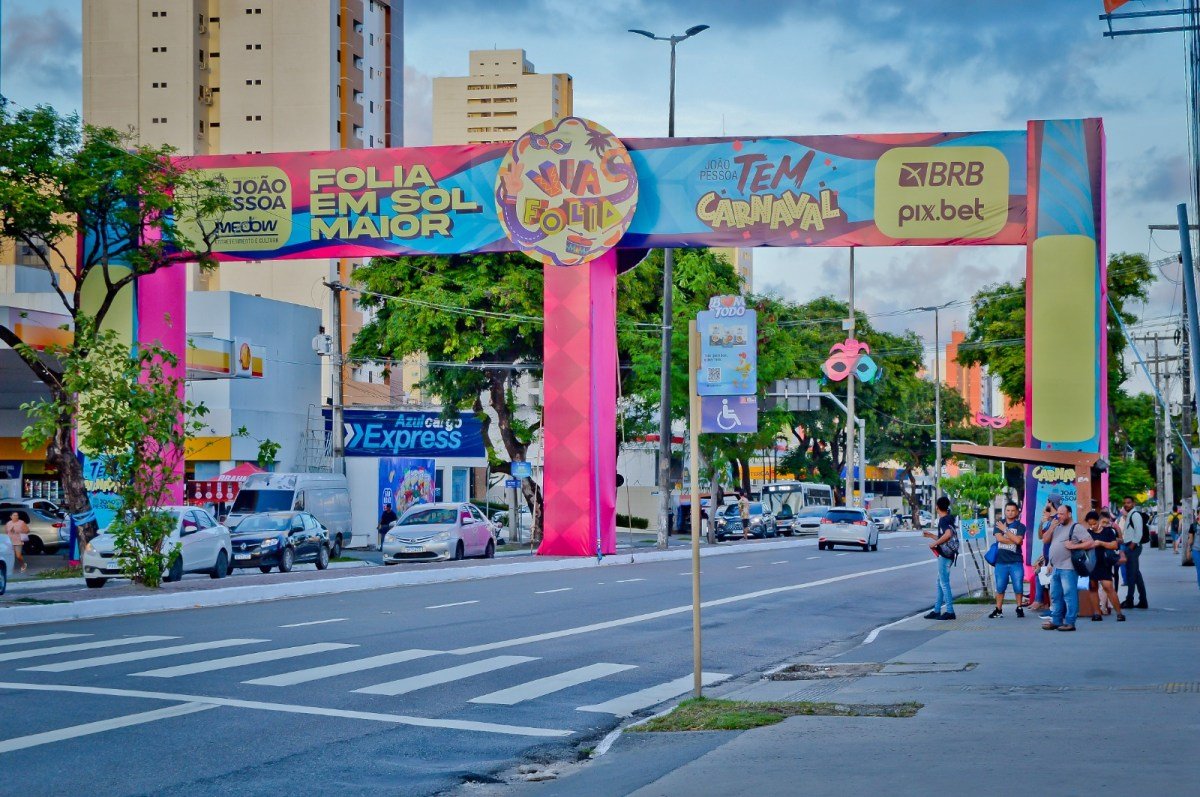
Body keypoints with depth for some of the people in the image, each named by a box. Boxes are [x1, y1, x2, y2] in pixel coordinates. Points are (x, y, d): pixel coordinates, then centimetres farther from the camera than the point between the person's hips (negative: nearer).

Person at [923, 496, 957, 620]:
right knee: (940, 582, 14)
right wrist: (930, 535, 30)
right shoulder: (948, 520, 16)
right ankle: (937, 611, 18)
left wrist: (934, 543, -23)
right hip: (945, 555, 10)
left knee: (944, 583, -6)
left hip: (944, 555, -10)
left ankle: (950, 611, -5)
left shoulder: (943, 520, -14)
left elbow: (948, 534, -32)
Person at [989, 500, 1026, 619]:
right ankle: (998, 610, 14)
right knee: (1000, 587, 7)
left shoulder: (1020, 526, 2)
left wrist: (1005, 530, -10)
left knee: (1018, 587, 0)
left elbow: (1018, 540, -15)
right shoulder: (999, 523, 8)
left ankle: (1019, 608, 12)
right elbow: (999, 538, -7)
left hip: (1016, 561, -2)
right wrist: (1014, 540, -9)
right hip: (1001, 561, 2)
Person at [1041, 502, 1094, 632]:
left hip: (1068, 568, -8)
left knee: (1069, 595, -8)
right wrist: (1052, 527, 2)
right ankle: (1056, 621, 17)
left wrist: (1073, 546, -16)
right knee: (1055, 596, 11)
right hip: (1055, 568, 8)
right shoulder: (1057, 527, 20)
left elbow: (1090, 543, -11)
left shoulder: (1076, 528, -5)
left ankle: (1070, 622, -7)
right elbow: (1045, 540, 14)